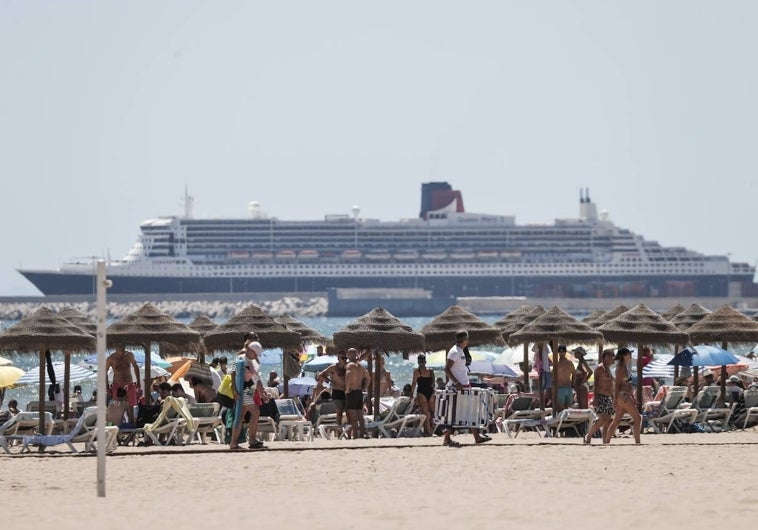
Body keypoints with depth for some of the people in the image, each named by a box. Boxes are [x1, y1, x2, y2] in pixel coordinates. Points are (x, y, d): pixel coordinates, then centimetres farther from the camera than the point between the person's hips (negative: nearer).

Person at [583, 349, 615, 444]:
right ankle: (588, 436, -11)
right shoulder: (600, 368, -7)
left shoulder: (608, 368, 20)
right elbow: (596, 384, -15)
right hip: (601, 397, -9)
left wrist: (613, 399, 23)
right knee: (602, 419, -20)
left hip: (608, 398, 9)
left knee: (608, 421, 2)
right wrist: (595, 398, -23)